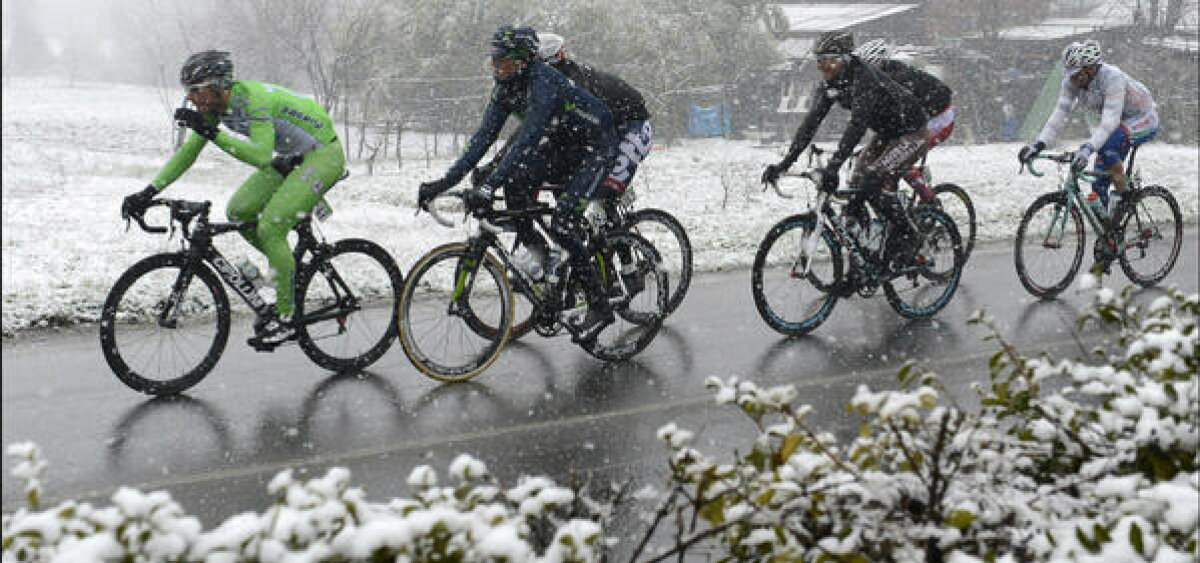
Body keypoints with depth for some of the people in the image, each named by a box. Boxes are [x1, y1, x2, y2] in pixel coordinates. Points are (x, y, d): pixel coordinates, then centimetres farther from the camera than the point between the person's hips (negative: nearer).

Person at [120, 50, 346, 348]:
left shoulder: (253, 99, -28)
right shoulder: (215, 106, -3)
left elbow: (261, 157, -40)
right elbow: (187, 153, 1)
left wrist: (213, 133, -44)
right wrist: (148, 192, -6)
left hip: (323, 154, -9)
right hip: (292, 157, 9)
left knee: (270, 227, -19)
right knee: (238, 211, -1)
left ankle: (285, 318, -8)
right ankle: (290, 267, 16)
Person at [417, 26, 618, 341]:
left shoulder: (544, 83, -31)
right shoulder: (505, 89, -6)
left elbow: (527, 140, -41)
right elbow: (484, 137, -9)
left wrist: (489, 187, -49)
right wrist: (445, 181, -19)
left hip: (596, 147, -8)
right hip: (561, 146, 8)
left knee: (562, 224, -20)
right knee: (516, 184, -12)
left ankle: (600, 307, -10)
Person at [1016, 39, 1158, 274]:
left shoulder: (1112, 78, -33)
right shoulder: (1072, 81, -14)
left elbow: (1110, 121, -42)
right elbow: (1059, 114, -16)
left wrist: (1088, 148, -55)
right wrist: (1038, 144, -28)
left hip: (1145, 121, -7)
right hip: (1118, 125, 7)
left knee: (1108, 143, -38)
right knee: (1098, 186, -3)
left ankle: (1122, 194, -16)